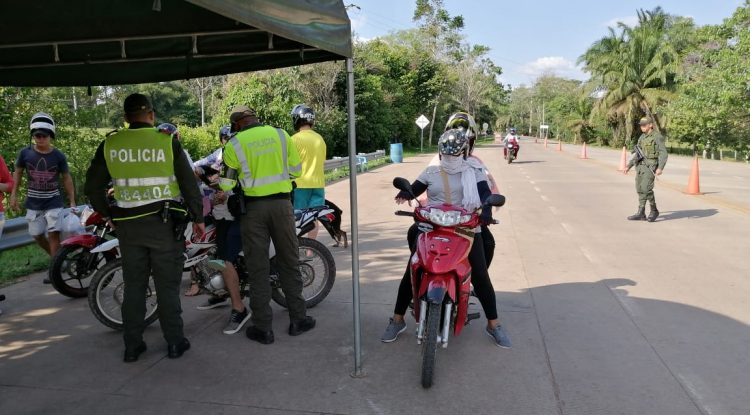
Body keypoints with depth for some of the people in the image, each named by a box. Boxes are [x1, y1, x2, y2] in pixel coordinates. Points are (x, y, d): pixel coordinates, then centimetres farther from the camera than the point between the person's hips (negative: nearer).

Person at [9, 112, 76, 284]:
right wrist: (14, 195, 4)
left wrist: (72, 202, -1)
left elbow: (66, 178, 1)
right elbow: (18, 173, 9)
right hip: (33, 203, 3)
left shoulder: (58, 156, -8)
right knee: (37, 235, 9)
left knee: (53, 234, -8)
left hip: (54, 202, -3)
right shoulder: (25, 153, -5)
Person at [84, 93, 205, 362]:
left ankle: (132, 345, 19)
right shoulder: (167, 141, -7)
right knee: (167, 285, 6)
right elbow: (189, 183, -5)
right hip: (164, 222, -2)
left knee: (133, 285, 12)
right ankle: (174, 342, 13)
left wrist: (107, 214, 19)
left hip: (128, 225, 3)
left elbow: (92, 187, 6)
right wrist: (198, 218, 3)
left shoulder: (110, 145, 0)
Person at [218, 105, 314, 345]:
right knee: (289, 262, 12)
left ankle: (262, 328, 9)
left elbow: (227, 183, 1)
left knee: (257, 268, 5)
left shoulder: (234, 144, -1)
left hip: (253, 206, -2)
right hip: (281, 203, 2)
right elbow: (296, 169, 8)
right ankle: (298, 319, 18)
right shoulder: (280, 134, 5)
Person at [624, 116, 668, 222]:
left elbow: (663, 154, -14)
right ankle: (641, 214, 6)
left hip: (650, 166, -7)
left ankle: (654, 210, 0)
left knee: (646, 188, -16)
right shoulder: (642, 137, 15)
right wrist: (628, 166, 15)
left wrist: (660, 168, -27)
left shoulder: (658, 137, -8)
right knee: (640, 189, 4)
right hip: (640, 166, 7)